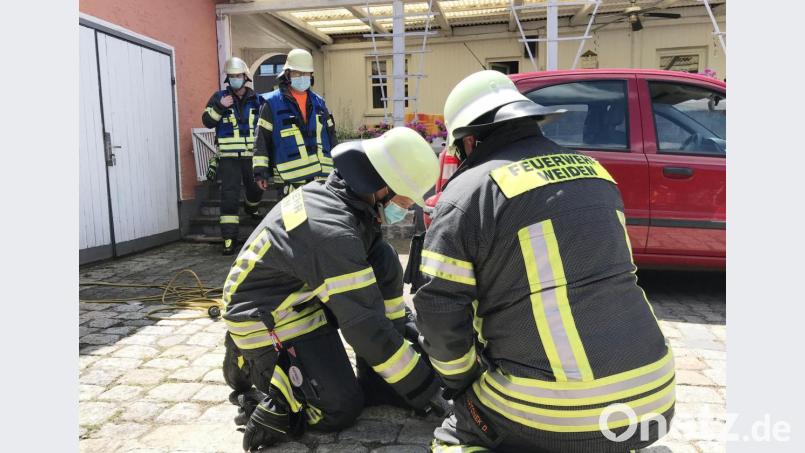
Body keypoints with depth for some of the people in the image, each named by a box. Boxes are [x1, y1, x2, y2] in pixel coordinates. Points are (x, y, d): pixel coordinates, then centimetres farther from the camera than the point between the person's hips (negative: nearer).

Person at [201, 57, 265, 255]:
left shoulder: (256, 99, 8)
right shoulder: (220, 97, 1)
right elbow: (207, 121, -5)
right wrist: (219, 107, -19)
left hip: (253, 156, 3)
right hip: (229, 157, -3)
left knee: (256, 189, 18)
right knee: (229, 196, -8)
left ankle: (251, 208, 53)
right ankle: (230, 237, -6)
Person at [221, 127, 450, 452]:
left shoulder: (335, 192, -6)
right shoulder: (332, 230, -34)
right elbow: (366, 325, -30)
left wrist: (407, 329, 13)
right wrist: (424, 390, -20)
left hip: (299, 293, 9)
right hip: (266, 318, -9)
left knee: (384, 261, -8)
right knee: (342, 410, -8)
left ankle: (379, 378, 4)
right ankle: (255, 363, 5)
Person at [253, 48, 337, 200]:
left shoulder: (318, 102, 14)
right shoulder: (272, 103, 0)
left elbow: (331, 135, 20)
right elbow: (262, 140, -1)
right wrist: (260, 171, -6)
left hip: (322, 174, 5)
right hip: (291, 178, -5)